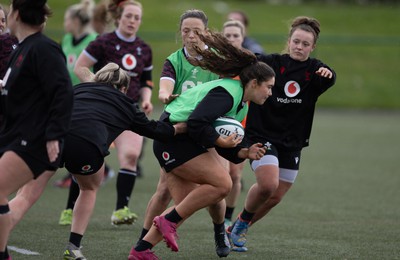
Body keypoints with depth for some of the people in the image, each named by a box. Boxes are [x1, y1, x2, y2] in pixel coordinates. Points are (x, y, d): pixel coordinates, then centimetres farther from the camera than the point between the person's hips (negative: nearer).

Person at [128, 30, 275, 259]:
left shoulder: (241, 106, 15)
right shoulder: (227, 93, -18)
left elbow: (223, 146, 17)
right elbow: (197, 123, -28)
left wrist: (245, 153, 1)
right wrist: (221, 141, -19)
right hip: (174, 136, -11)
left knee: (186, 207, 7)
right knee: (222, 183, -17)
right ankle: (168, 221, -9)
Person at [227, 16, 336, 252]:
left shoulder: (314, 70, -2)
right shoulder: (271, 63, -5)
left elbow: (329, 80, -22)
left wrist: (327, 74, -46)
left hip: (292, 143, 4)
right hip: (263, 134, -4)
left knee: (275, 198, 5)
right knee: (268, 184, -23)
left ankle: (238, 230, 27)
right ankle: (243, 220, 5)